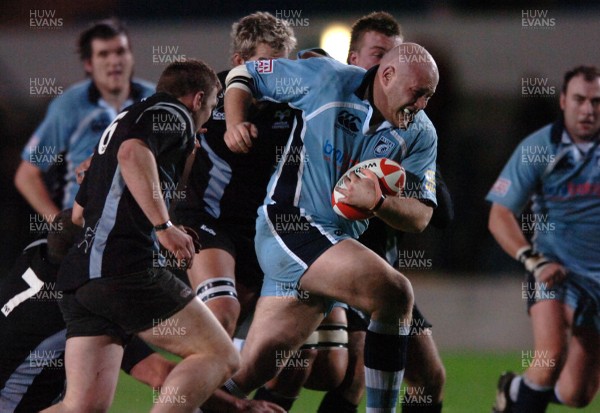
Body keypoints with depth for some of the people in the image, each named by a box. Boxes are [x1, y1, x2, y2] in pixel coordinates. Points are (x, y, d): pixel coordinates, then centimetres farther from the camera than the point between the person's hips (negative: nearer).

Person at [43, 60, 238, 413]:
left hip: (78, 274, 9)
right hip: (125, 267, -9)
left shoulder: (120, 123, 30)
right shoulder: (174, 112, 3)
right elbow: (133, 153, -20)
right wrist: (164, 226, -22)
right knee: (220, 356, -5)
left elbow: (79, 212, 36)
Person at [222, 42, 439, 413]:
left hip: (338, 244, 6)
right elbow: (243, 75, 5)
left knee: (251, 372, 2)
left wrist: (378, 202, -20)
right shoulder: (329, 80, -7)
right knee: (394, 292, -23)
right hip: (288, 226, -6)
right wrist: (235, 124, -12)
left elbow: (420, 218, 0)